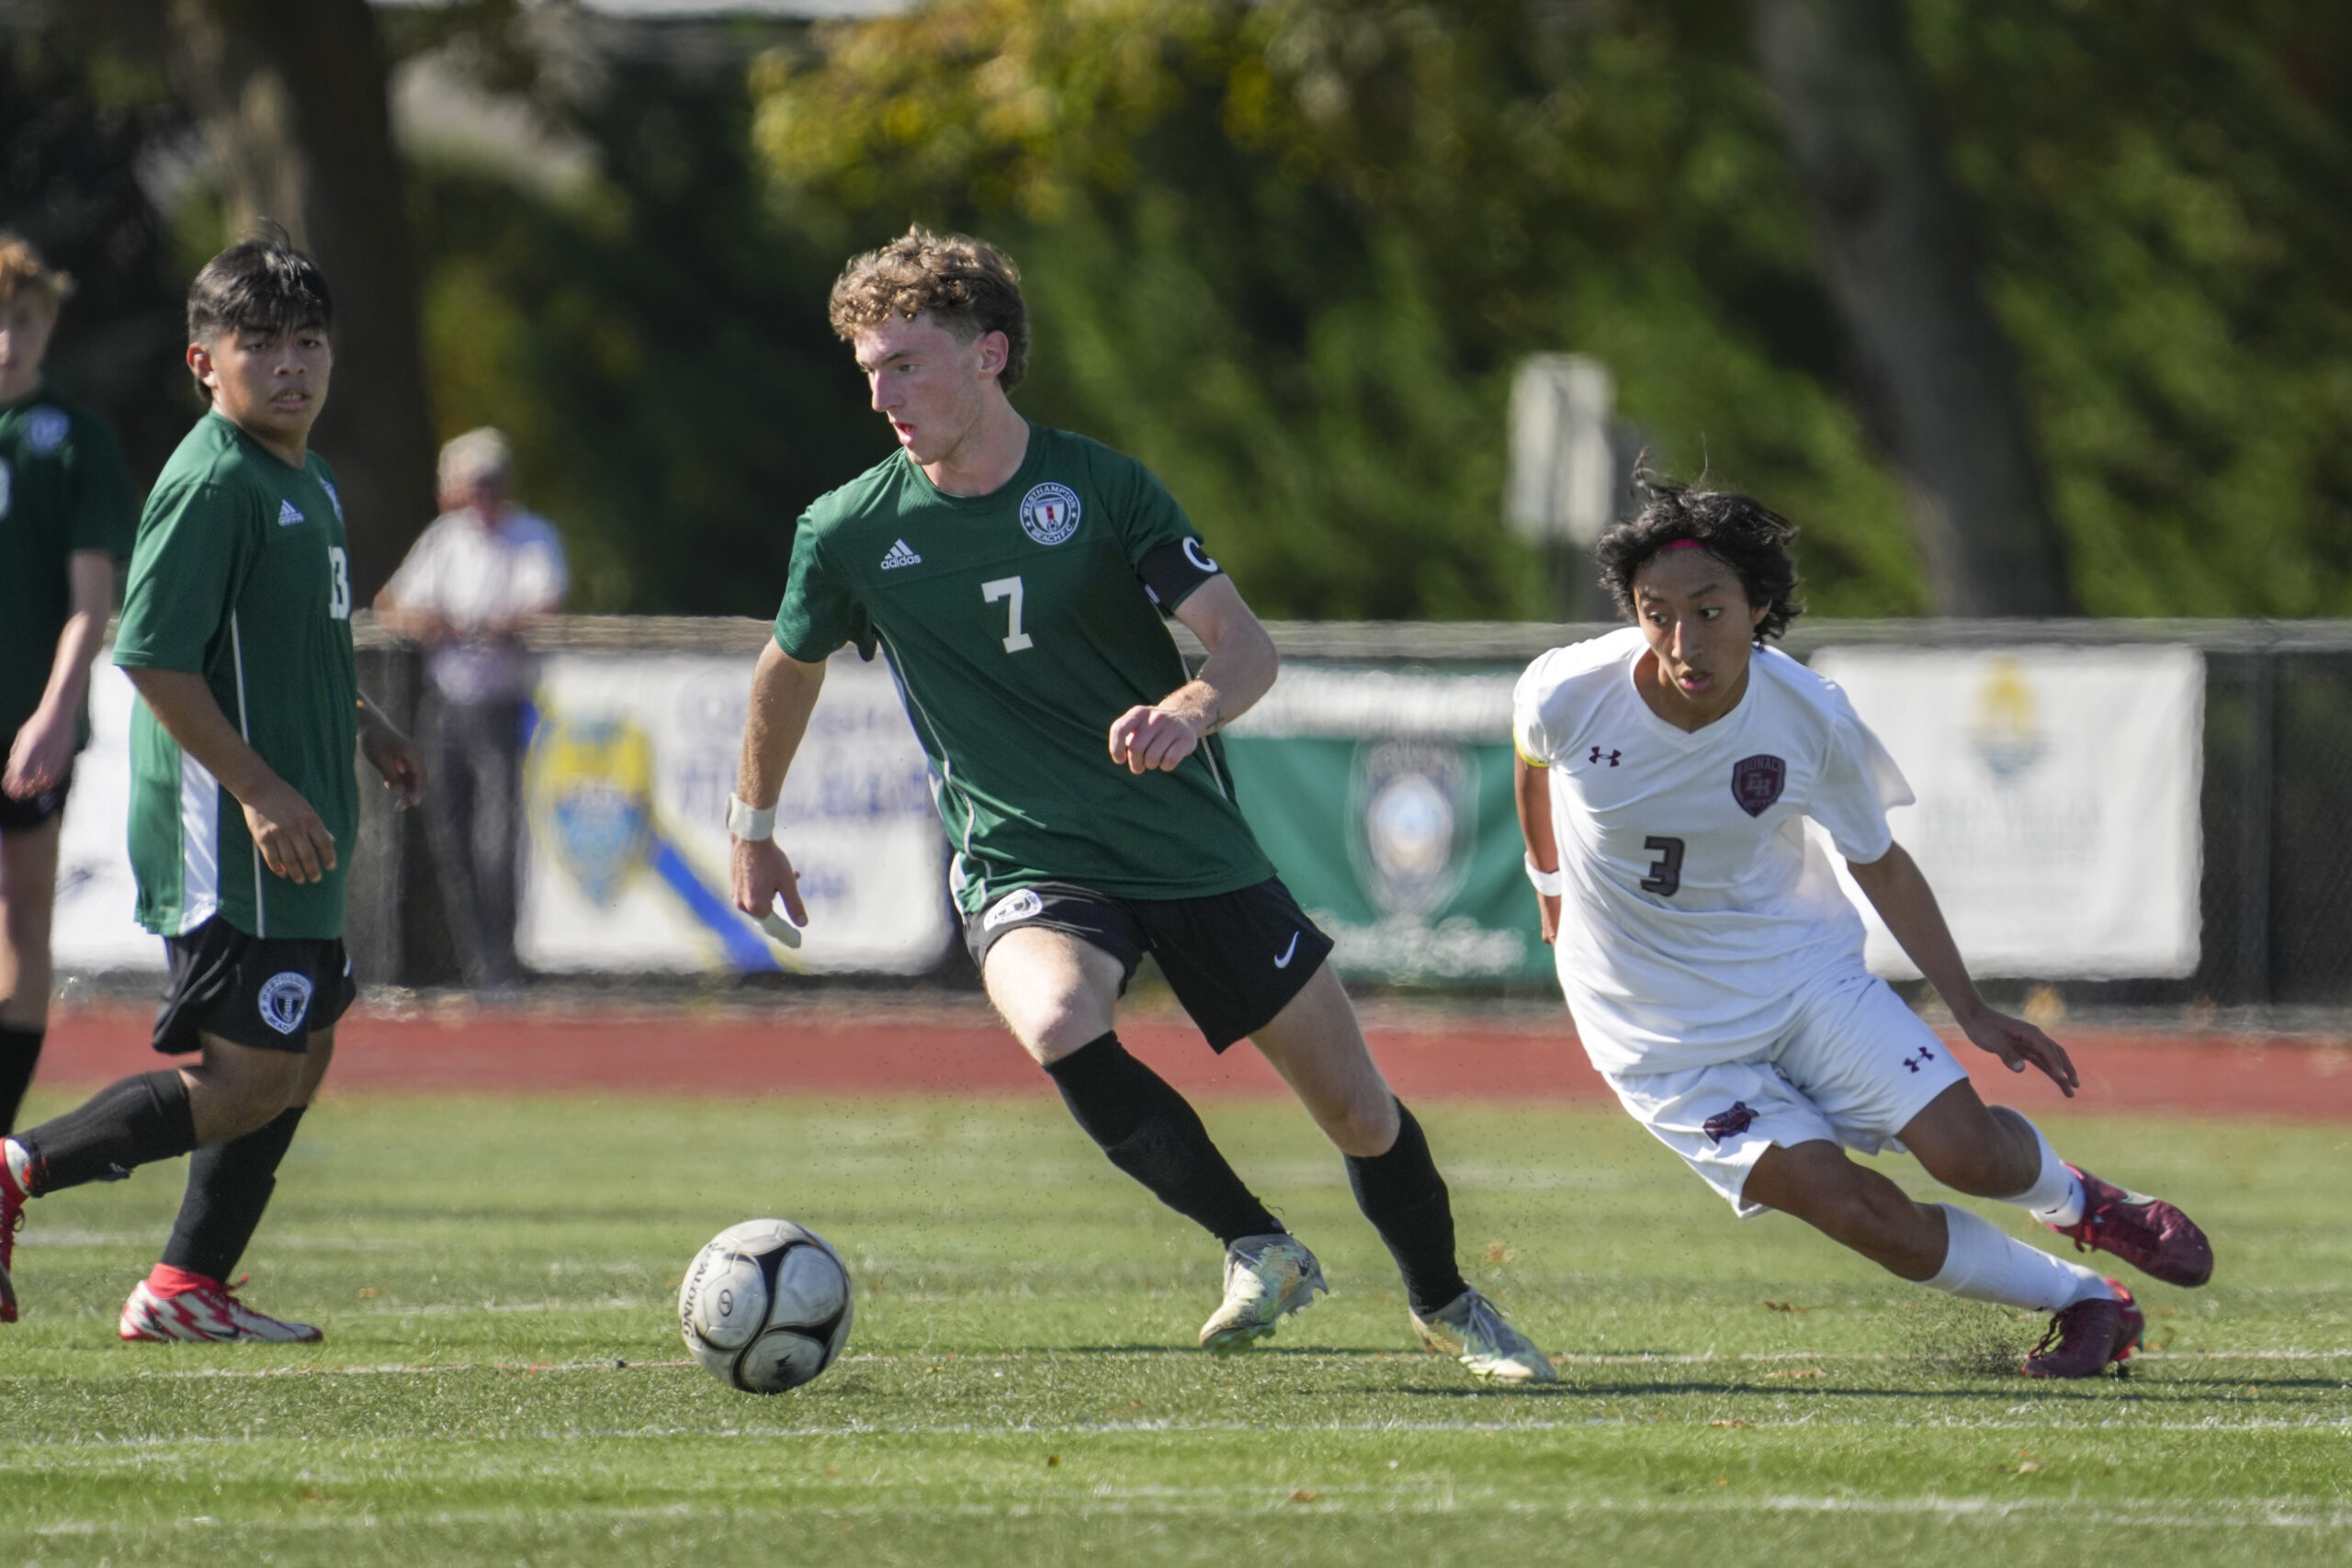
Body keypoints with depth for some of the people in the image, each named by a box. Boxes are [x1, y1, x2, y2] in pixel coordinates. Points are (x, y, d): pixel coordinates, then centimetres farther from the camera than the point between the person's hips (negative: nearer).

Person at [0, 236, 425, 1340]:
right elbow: (153, 656, -22)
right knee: (252, 1077, -10)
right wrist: (260, 792, -24)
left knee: (300, 1054, 12)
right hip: (223, 835, -10)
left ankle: (188, 1289, 17)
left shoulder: (307, 482, 15)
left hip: (291, 836, 10)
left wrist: (358, 724, 20)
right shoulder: (212, 482, -16)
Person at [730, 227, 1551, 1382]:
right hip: (1023, 867, -1)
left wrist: (1190, 708, -35)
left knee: (1356, 1107, 5)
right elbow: (789, 670, 15)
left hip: (1194, 847, 1)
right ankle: (1257, 1248, -17)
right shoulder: (850, 533, -5)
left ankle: (1445, 1305, 35)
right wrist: (754, 829, 25)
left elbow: (1247, 647, -12)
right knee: (1056, 1026, -36)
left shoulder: (1102, 487, -8)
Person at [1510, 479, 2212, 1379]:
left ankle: (2076, 1203, 22)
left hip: (1803, 972, 1)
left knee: (1963, 1149, -15)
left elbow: (1880, 864, -1)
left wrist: (1970, 1011, 1)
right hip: (1666, 1036, -1)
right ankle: (2079, 1300, 3)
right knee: (1852, 1210, -17)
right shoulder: (1568, 696, -22)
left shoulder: (1812, 720, -18)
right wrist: (1550, 884, 21)